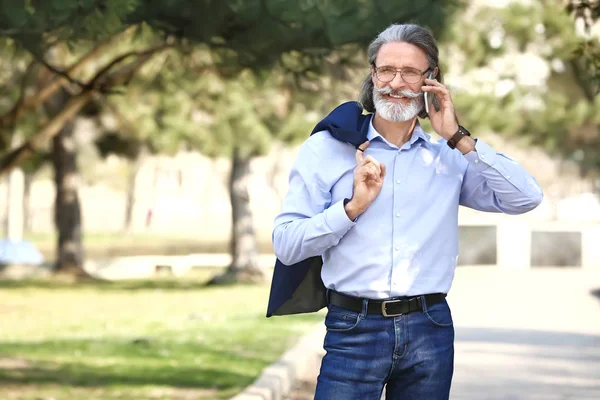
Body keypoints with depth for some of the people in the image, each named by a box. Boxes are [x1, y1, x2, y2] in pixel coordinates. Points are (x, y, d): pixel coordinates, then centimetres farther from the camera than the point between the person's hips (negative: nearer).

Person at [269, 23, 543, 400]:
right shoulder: (325, 149, 3)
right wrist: (353, 207, -15)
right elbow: (286, 246, -3)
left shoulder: (450, 157, 10)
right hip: (354, 328, -2)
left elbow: (526, 198, -4)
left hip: (430, 330, 2)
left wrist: (459, 138, -4)